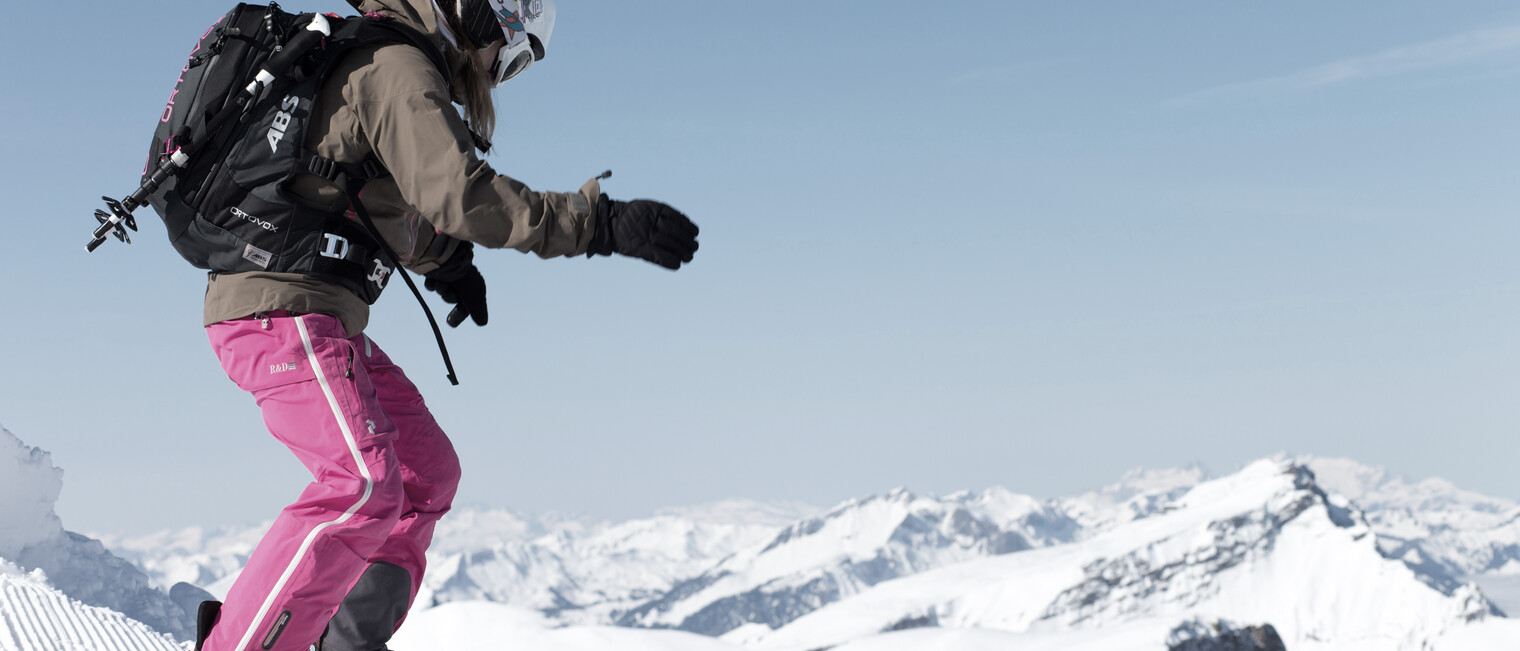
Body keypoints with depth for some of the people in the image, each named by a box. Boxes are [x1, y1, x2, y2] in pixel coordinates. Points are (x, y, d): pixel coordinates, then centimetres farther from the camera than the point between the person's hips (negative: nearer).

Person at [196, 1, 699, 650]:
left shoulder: (368, 62, 20)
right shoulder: (399, 68, -12)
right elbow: (456, 191, -26)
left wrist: (443, 258, 20)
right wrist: (597, 223, -27)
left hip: (324, 319, 11)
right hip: (283, 308, -11)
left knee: (426, 472, 15)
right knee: (365, 485, -24)